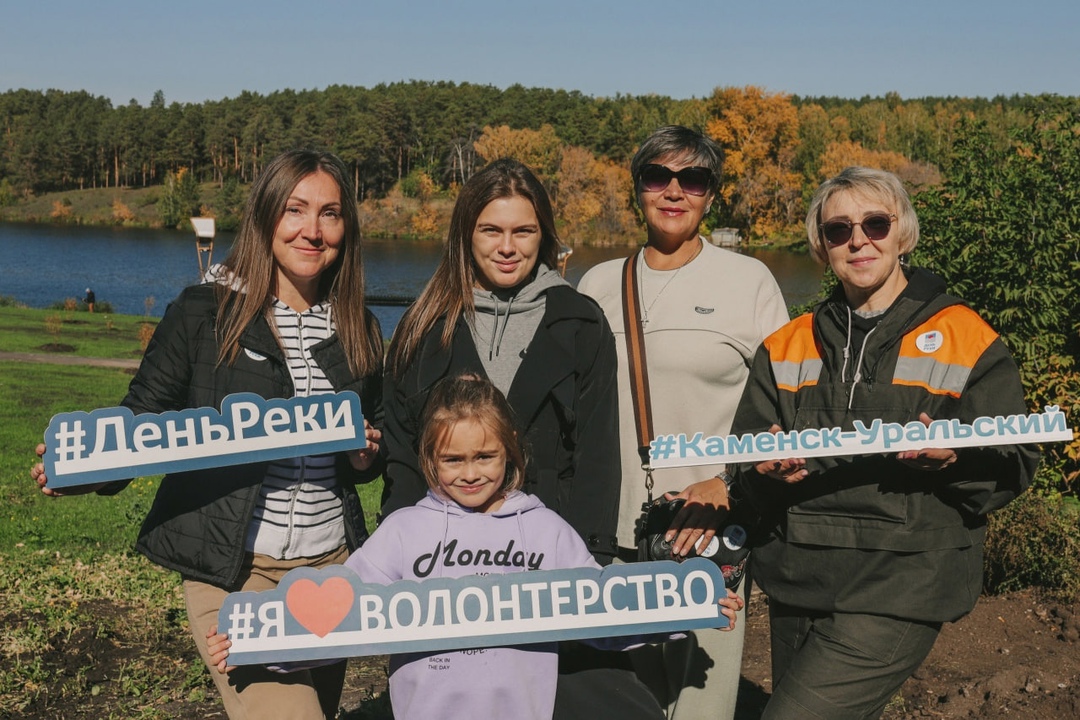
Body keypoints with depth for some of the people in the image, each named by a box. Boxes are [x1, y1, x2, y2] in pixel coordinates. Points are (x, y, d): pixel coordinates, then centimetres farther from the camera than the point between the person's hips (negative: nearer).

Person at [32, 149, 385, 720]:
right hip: (230, 569, -4)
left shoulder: (359, 330, 8)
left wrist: (368, 456, -3)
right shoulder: (203, 313, -4)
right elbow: (144, 415, -1)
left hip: (331, 565, 5)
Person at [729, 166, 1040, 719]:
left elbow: (1013, 466, 0)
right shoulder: (786, 347, 12)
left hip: (901, 588, -5)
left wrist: (954, 459, -21)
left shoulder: (968, 341, 0)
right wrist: (768, 468, -11)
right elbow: (744, 461, 12)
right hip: (798, 581, 5)